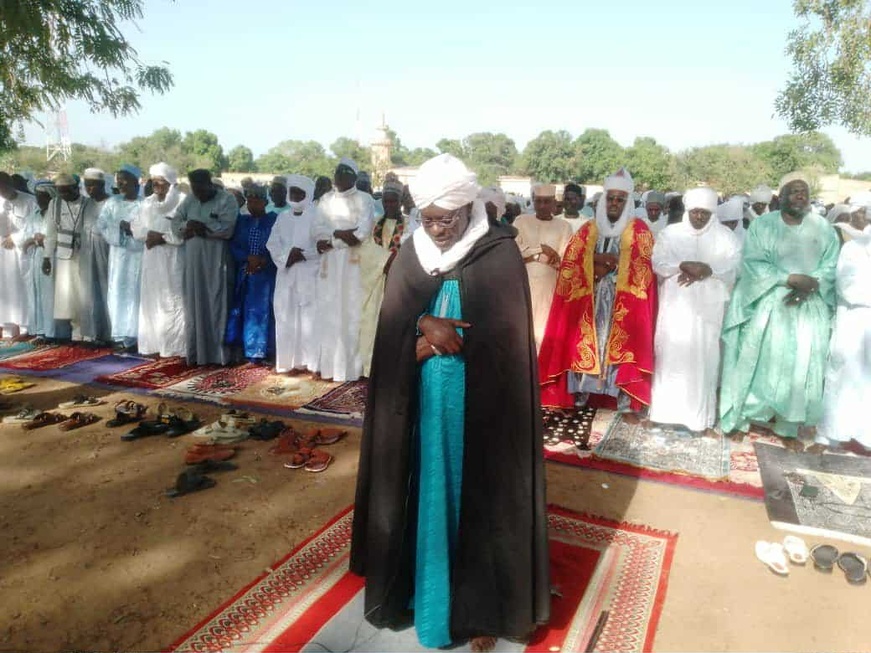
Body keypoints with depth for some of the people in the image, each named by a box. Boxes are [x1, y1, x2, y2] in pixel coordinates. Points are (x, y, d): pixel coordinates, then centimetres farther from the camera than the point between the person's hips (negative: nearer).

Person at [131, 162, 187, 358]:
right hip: (151, 258, 6)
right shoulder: (147, 202, 15)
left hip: (173, 259, -6)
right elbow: (136, 226, 10)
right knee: (151, 300, 6)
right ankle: (153, 344, 13)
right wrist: (148, 235, -9)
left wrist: (163, 238, -15)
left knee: (172, 302, -5)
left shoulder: (182, 201, -4)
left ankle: (174, 347, 1)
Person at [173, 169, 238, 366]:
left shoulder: (227, 200, -6)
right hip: (193, 262, 5)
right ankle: (196, 352, 16)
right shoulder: (189, 199, 11)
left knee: (215, 306, 0)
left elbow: (227, 228, -17)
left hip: (215, 263, -5)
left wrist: (202, 226, -13)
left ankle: (217, 353, 8)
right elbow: (176, 222, 7)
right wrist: (186, 227, -13)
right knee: (194, 306, 7)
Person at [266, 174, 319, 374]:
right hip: (286, 274, 5)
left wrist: (303, 254, -15)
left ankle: (310, 362, -2)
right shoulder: (283, 218, 17)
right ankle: (290, 361, 9)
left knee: (309, 318, -7)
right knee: (286, 317, 3)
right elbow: (272, 243, 9)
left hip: (309, 274, -5)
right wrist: (286, 255, -9)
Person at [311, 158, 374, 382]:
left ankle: (349, 366, 3)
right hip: (329, 264, 4)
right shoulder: (326, 199, 13)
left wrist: (330, 240, -10)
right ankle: (327, 364, 12)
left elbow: (362, 233, -14)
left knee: (350, 314, -2)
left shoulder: (363, 199, 0)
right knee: (328, 313, 4)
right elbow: (317, 229, 1)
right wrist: (341, 233, -13)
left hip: (353, 264, -4)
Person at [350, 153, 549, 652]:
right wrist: (428, 326, -20)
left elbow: (501, 337, -13)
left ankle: (481, 607, 27)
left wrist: (436, 339, -13)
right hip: (423, 402, 4)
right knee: (425, 492, 15)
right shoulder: (412, 255, 2)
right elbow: (393, 328, -1)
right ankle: (418, 586, 36)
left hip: (479, 406, -3)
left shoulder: (501, 255, -10)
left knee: (477, 499, 9)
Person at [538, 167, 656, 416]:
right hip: (589, 298, 3)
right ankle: (580, 394, 9)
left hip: (624, 301, -2)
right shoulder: (588, 230, 12)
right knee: (586, 344, 0)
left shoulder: (638, 230, 5)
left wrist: (603, 261, -12)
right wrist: (597, 259, -11)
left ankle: (627, 402, -5)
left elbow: (642, 266, -6)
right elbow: (570, 261, 3)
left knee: (622, 346, -8)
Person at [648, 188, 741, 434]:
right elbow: (658, 263, -2)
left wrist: (704, 270, -19)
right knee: (671, 356, 1)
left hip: (708, 307, 0)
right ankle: (665, 411, 10)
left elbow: (732, 266, -4)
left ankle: (703, 418, 8)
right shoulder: (669, 233, 9)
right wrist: (685, 265, -18)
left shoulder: (726, 236, 9)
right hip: (675, 305, 0)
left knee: (704, 359, 0)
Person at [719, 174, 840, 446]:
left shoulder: (823, 227, 6)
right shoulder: (762, 225, -2)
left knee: (801, 367, 5)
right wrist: (792, 278, -20)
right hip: (769, 304, -2)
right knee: (763, 362, 2)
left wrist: (810, 286, -17)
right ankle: (745, 416, 15)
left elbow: (831, 266, 2)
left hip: (809, 307, 3)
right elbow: (753, 264, -12)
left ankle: (788, 427, 17)